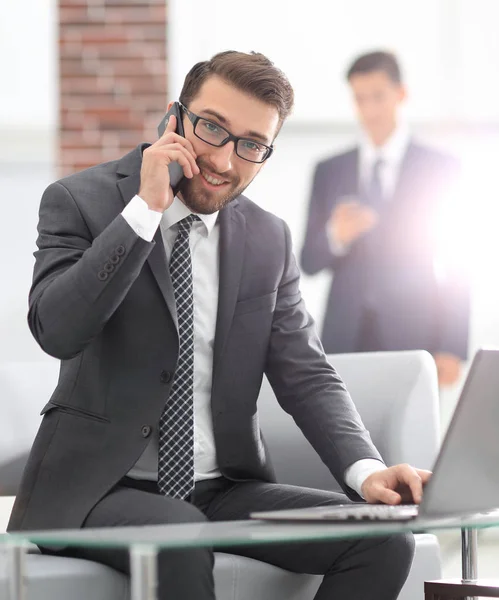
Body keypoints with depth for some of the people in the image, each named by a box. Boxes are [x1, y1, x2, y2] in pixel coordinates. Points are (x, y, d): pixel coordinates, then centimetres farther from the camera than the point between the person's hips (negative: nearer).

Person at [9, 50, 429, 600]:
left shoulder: (269, 240, 10)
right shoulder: (80, 201, -3)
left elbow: (305, 375, 8)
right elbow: (57, 330, -19)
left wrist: (365, 469, -11)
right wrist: (146, 209, -21)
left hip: (222, 488, 5)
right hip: (97, 488, -4)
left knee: (385, 539, -17)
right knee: (179, 538, -38)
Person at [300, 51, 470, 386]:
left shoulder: (442, 169, 6)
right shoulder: (329, 172, 13)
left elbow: (457, 271, 4)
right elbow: (309, 262, 10)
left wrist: (452, 350, -4)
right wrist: (335, 236, -12)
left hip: (412, 340, -2)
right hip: (345, 339, 2)